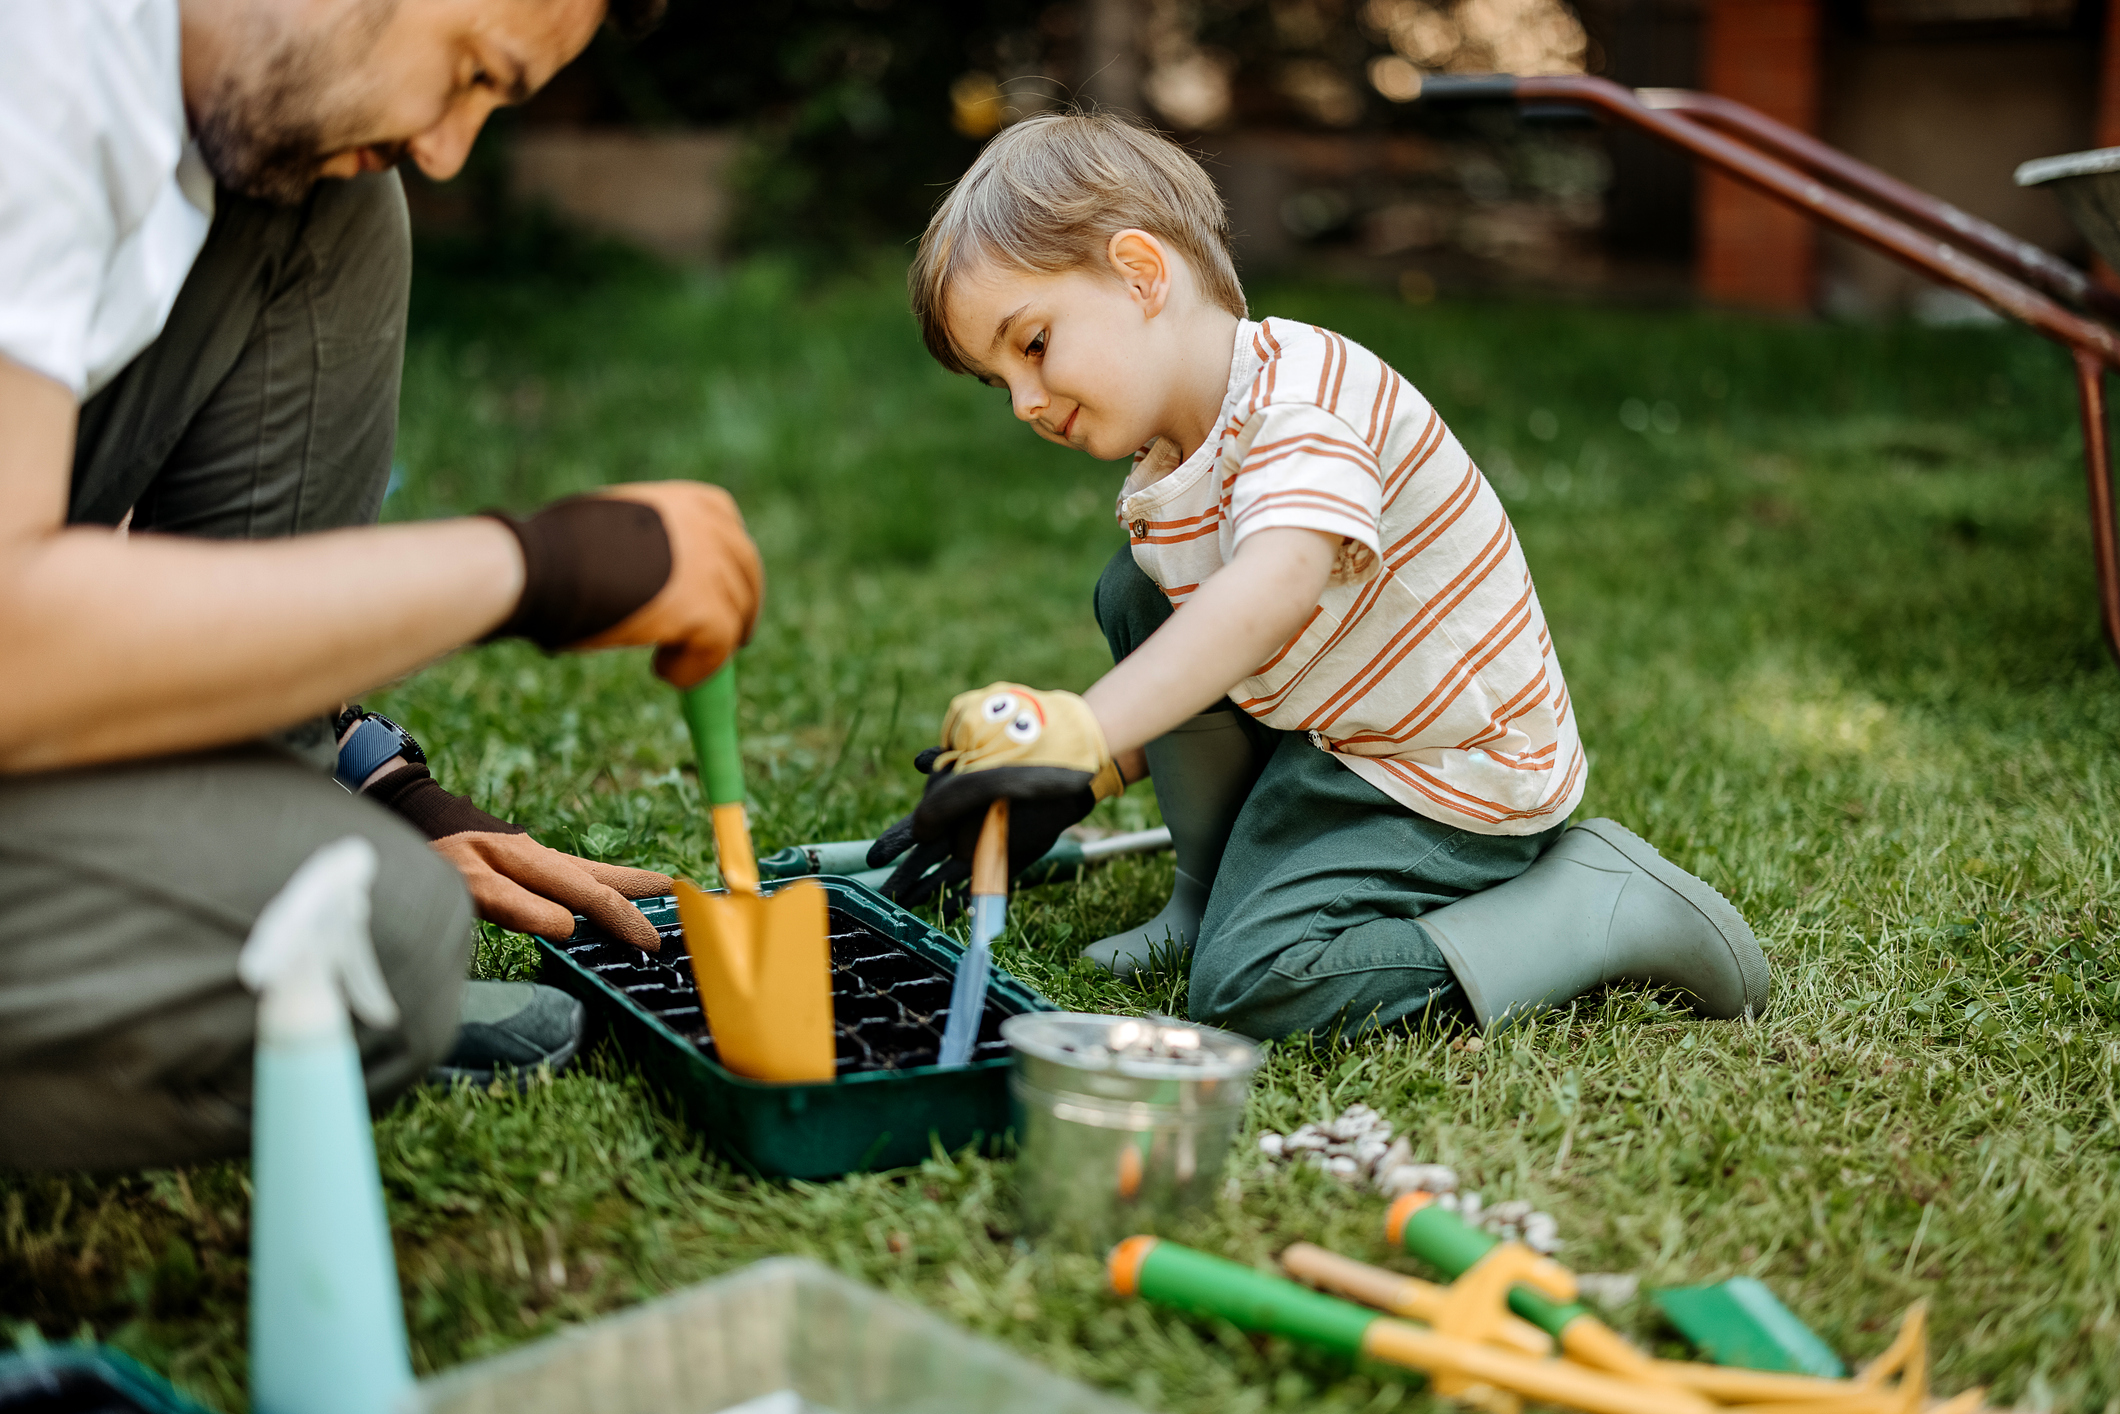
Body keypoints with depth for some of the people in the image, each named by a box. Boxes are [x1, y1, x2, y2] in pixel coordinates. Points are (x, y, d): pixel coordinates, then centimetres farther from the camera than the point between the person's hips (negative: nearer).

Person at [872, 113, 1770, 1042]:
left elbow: (1271, 591, -46)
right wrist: (1050, 790, -4)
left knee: (1250, 988, -21)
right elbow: (1171, 681, 10)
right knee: (1135, 594, 5)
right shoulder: (1165, 472, 4)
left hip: (1452, 786, -9)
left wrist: (1078, 735, -57)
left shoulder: (1304, 397, -26)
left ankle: (1611, 910, -9)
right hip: (1322, 734, 9)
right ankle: (1213, 892, 16)